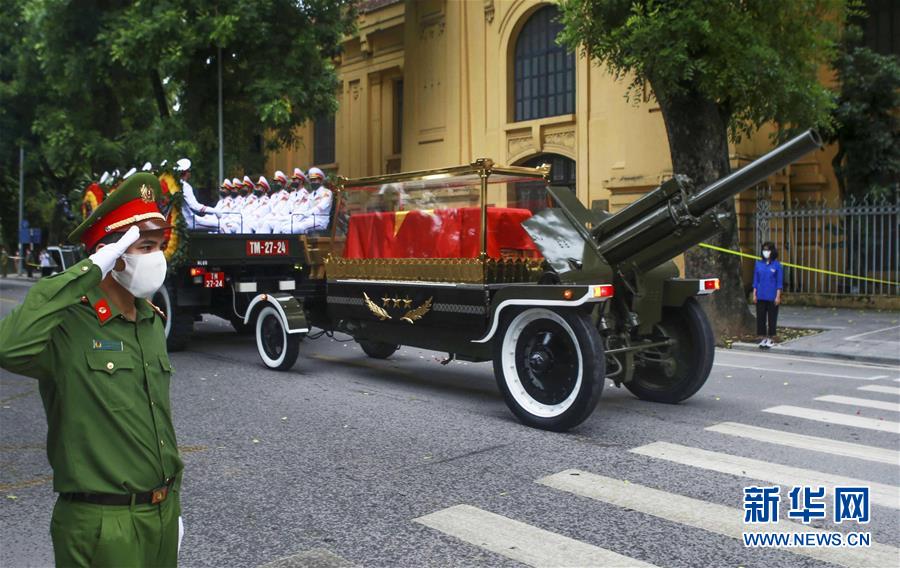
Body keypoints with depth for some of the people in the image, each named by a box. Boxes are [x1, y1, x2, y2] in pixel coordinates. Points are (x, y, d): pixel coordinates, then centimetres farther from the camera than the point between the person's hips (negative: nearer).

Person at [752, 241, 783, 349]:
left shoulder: (776, 265, -3)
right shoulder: (758, 264, 5)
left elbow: (779, 282, -2)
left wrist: (778, 296, -7)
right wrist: (754, 294, 5)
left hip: (772, 297, -3)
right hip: (760, 296, 3)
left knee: (772, 318, 4)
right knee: (760, 317, 5)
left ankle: (771, 339, 13)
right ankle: (763, 338, 15)